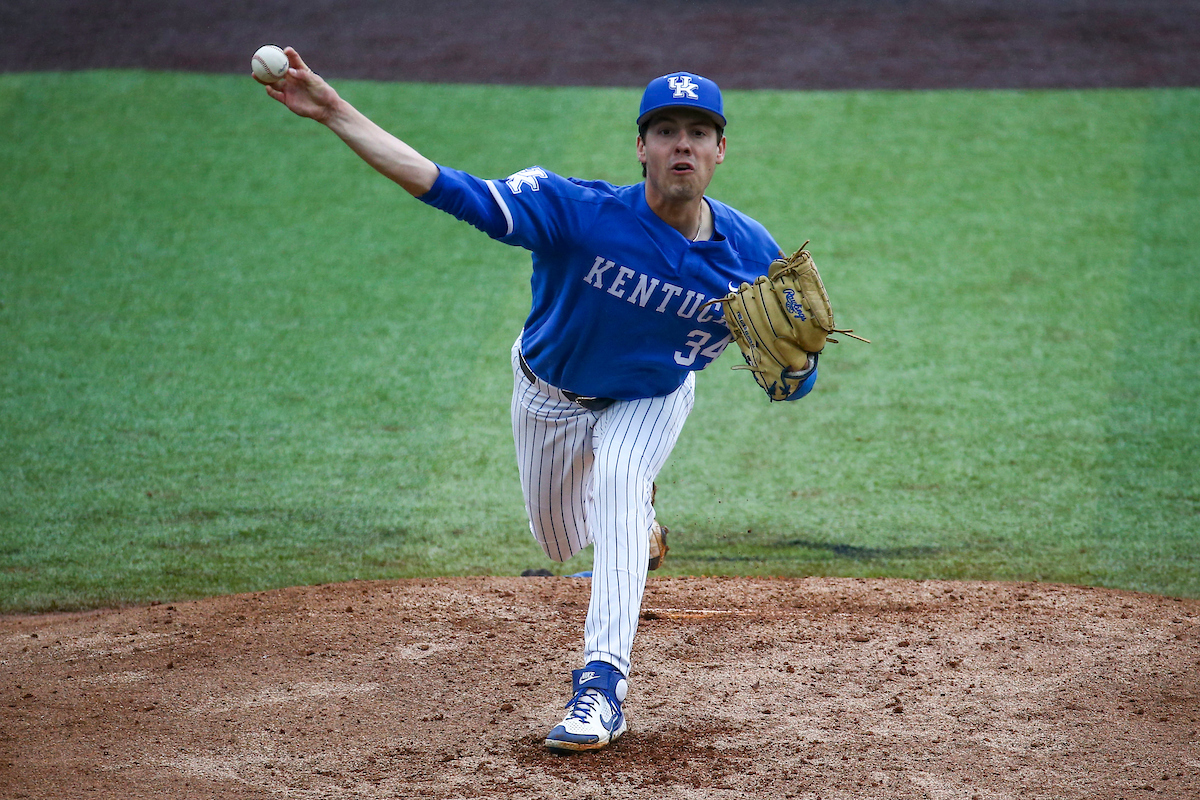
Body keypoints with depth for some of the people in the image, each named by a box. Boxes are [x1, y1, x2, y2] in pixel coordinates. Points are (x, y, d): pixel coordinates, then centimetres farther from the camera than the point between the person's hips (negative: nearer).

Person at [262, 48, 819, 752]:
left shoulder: (750, 254, -26)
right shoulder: (580, 212, -35)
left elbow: (793, 382, -18)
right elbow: (452, 189, -40)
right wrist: (334, 112, -48)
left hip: (650, 401, -1)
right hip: (551, 396, 1)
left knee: (617, 484, -31)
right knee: (561, 542, 18)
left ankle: (602, 685, -33)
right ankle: (640, 527, 56)